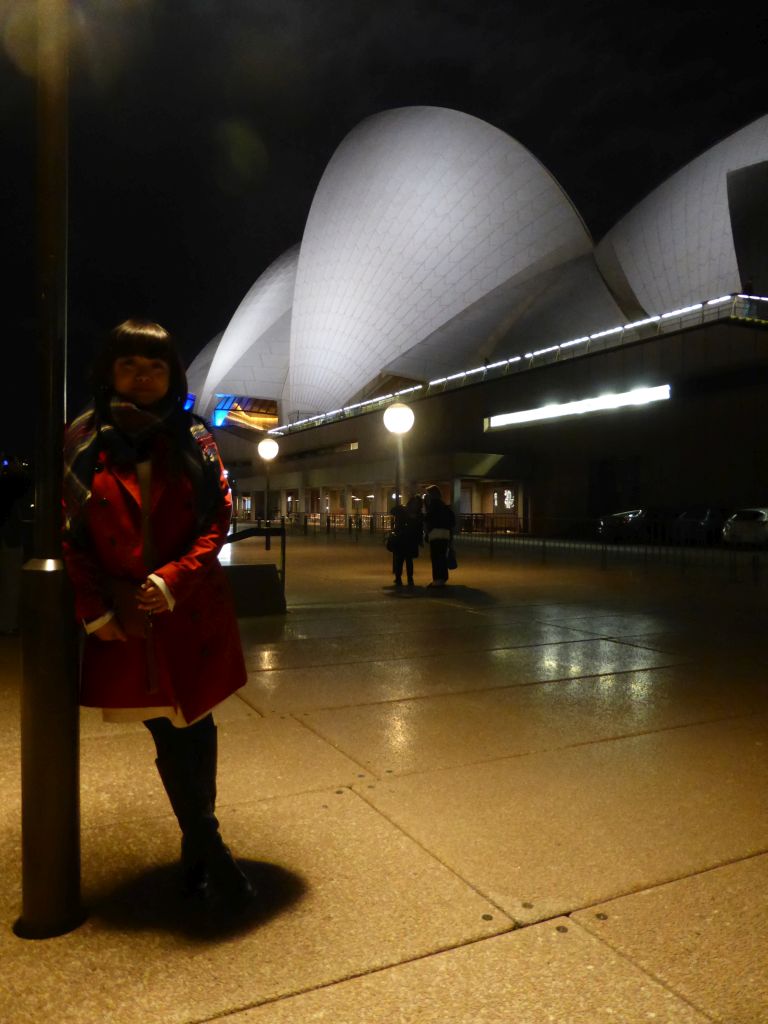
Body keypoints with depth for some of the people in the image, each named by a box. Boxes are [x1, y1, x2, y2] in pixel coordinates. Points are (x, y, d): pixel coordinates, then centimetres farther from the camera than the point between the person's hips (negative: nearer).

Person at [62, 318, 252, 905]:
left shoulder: (193, 440, 2)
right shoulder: (84, 442, 2)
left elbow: (219, 521, -1)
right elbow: (70, 533, 3)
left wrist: (174, 580, -14)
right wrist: (95, 609, -4)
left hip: (194, 614, 0)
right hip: (126, 622, 0)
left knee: (196, 730, 10)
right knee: (172, 739, 7)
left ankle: (198, 850, 30)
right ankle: (211, 855, 21)